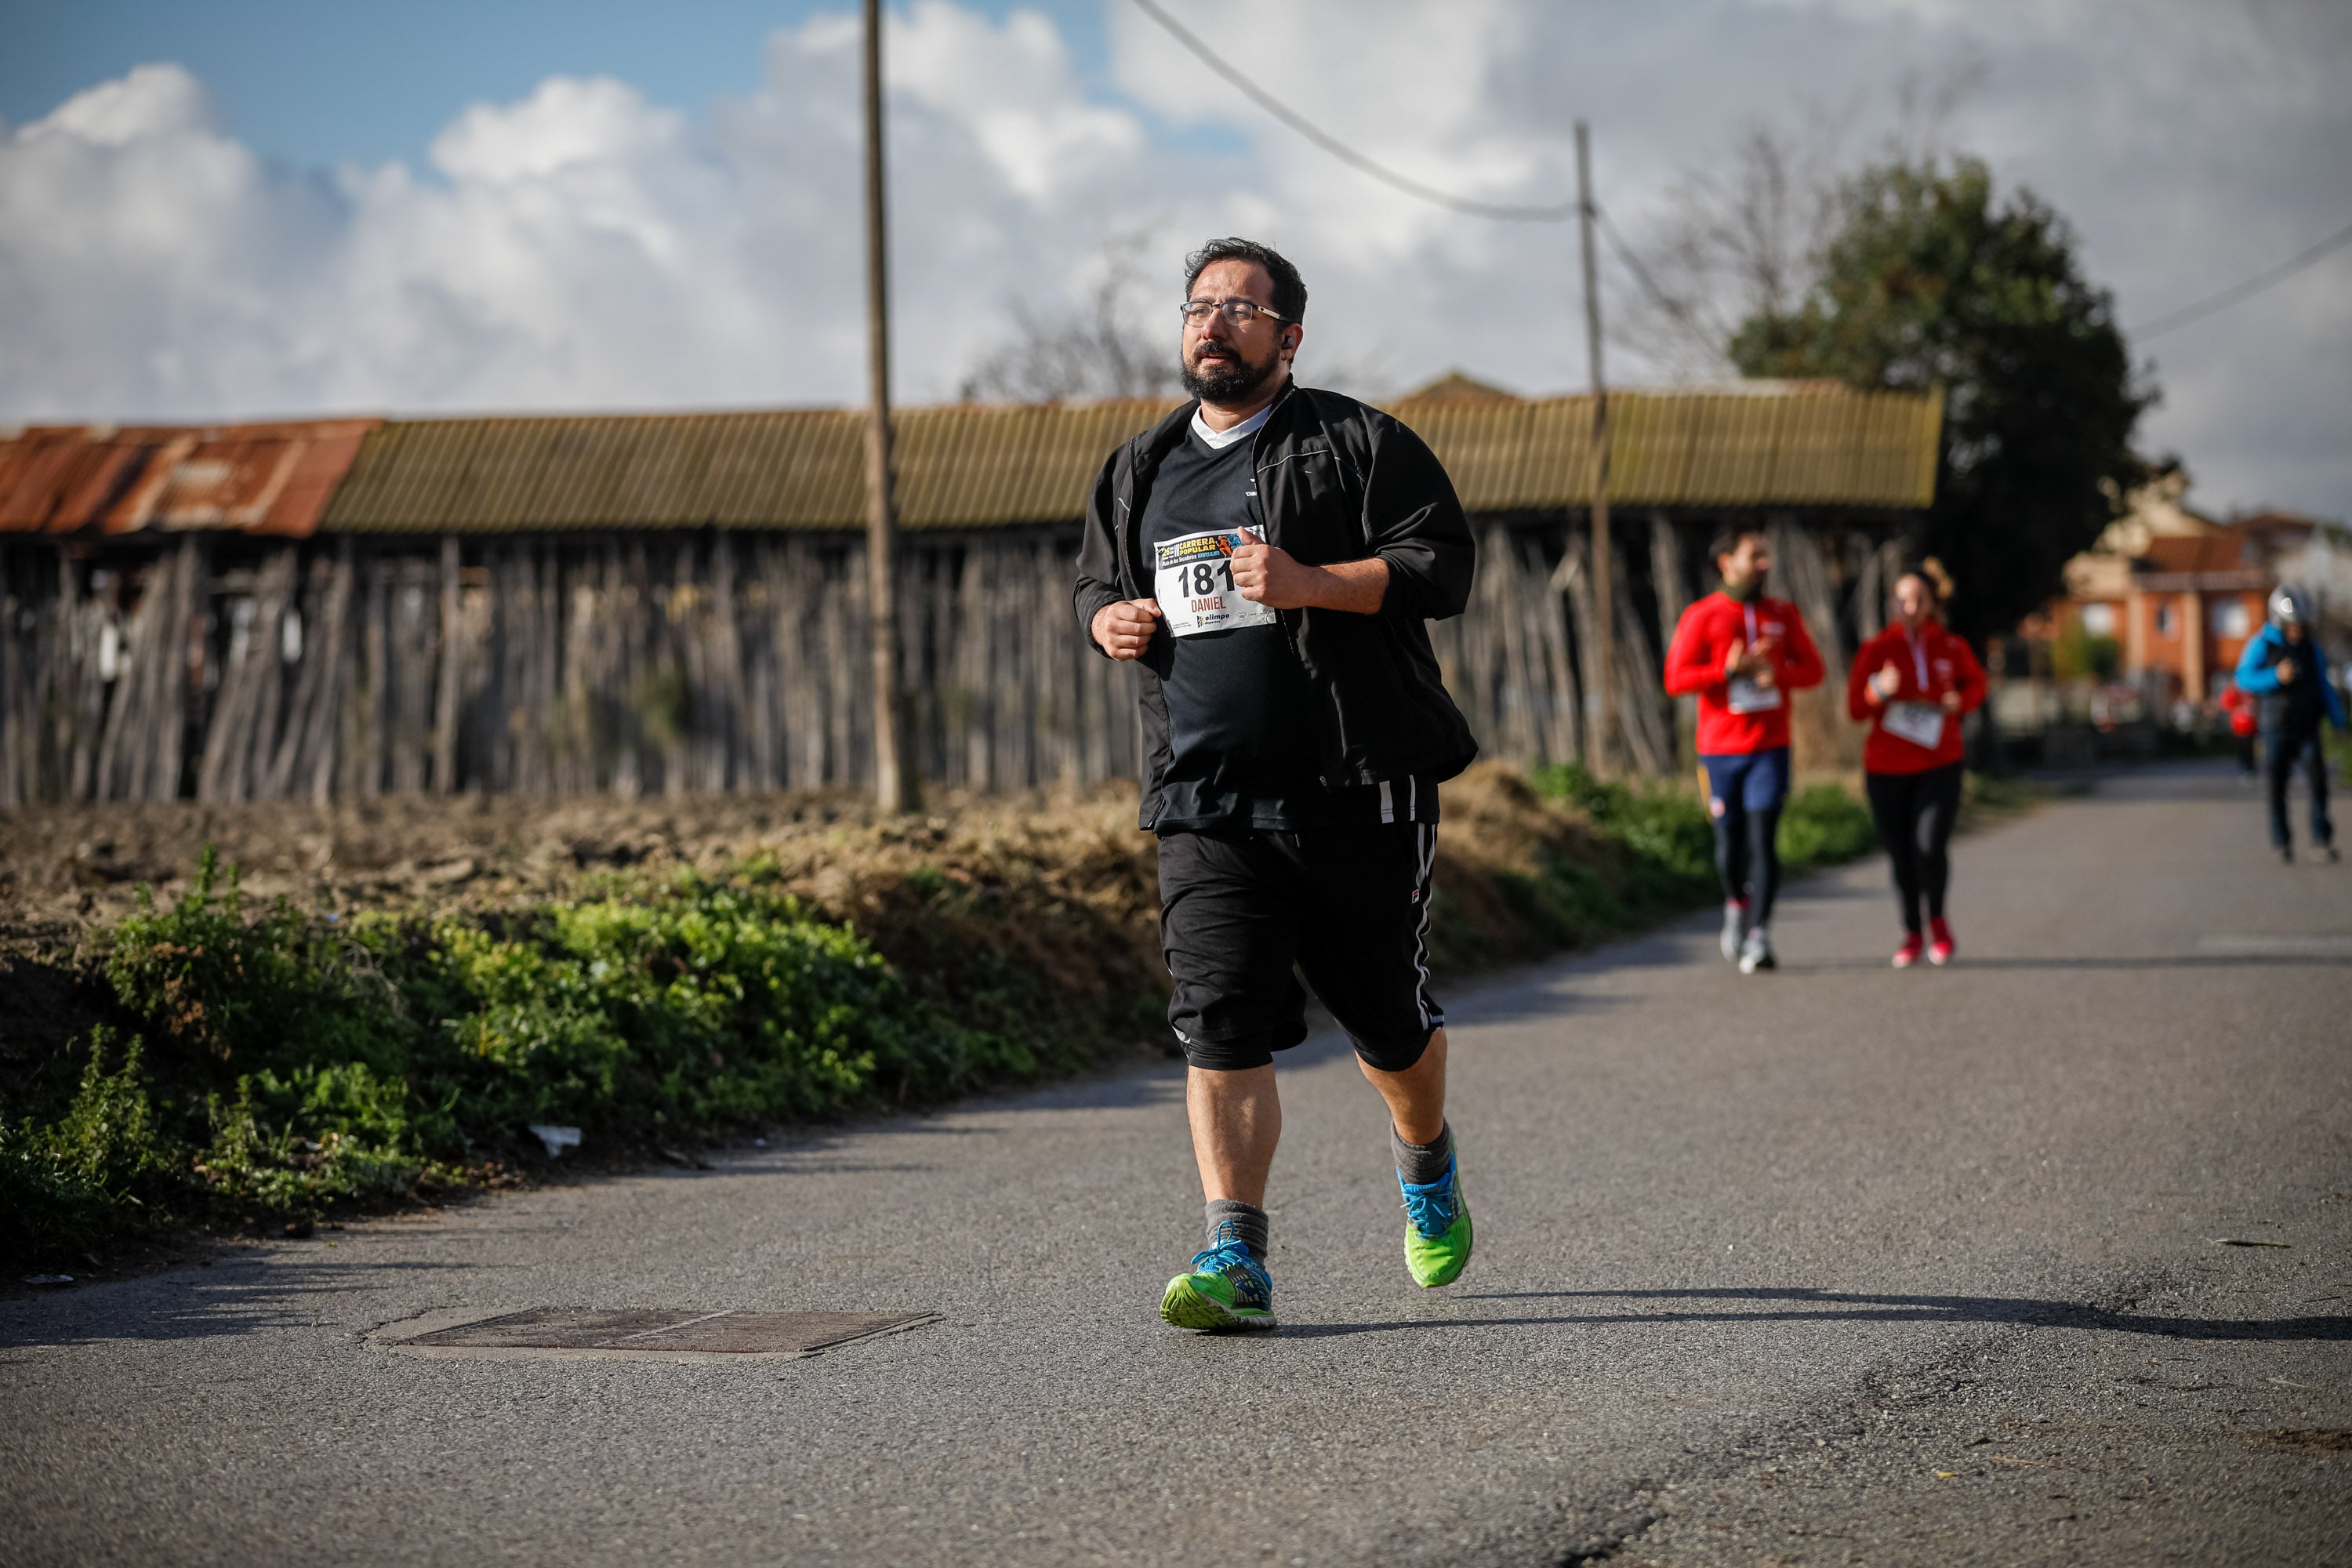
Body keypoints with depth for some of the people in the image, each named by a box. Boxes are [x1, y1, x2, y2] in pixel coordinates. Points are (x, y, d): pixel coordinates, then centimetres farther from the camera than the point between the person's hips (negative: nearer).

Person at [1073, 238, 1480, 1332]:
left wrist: (1310, 583, -22)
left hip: (1357, 791, -3)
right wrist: (1111, 620, 4)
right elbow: (1096, 581, 28)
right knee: (1219, 1025, -11)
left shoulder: (1358, 445, 0)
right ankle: (1235, 1261, -14)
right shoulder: (1139, 471, 16)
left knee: (1386, 1015, 9)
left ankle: (1425, 1159, 41)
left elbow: (1441, 566, -8)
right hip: (1204, 800, 3)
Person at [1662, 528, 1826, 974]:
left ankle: (1759, 937, -14)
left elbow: (1812, 668, 10)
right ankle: (1736, 904, 37)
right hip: (1720, 748, -1)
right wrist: (1729, 671, -18)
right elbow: (1676, 680, -7)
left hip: (1770, 748, 1)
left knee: (1763, 839, -11)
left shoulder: (1783, 614, 8)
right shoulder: (1701, 616, -1)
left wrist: (1777, 675, -10)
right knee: (1730, 838, 6)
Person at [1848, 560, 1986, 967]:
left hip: (1939, 768, 0)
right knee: (1900, 857, 3)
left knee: (1931, 847, -17)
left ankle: (1937, 920, 10)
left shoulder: (1952, 649, 2)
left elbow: (1975, 683, 21)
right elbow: (1855, 708, -2)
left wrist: (1961, 701, 0)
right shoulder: (1876, 650, -1)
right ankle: (1912, 934, 25)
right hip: (1887, 769, 1)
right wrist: (1879, 692, -23)